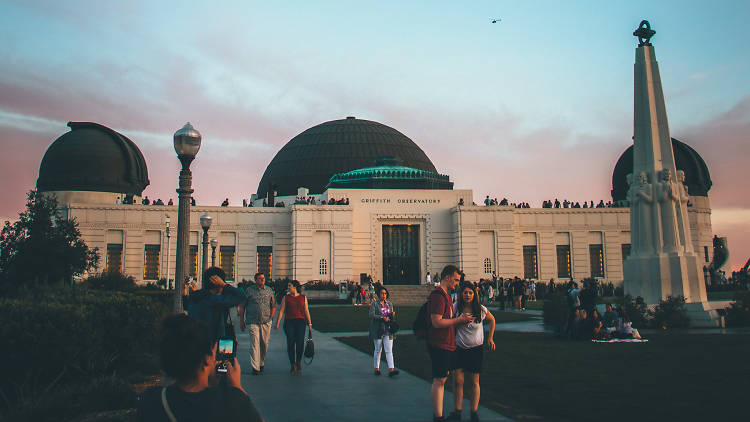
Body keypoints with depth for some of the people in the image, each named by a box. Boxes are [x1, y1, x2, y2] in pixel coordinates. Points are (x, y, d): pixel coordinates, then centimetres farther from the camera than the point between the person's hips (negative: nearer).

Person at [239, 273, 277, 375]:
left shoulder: (269, 290, 10)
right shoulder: (249, 290, 3)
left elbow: (273, 306, 17)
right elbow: (242, 306, 7)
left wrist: (271, 317, 7)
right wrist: (241, 321, 5)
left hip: (266, 322, 3)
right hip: (253, 322, -3)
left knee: (264, 344, 7)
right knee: (254, 344, -10)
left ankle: (261, 364, 25)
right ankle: (255, 367, -11)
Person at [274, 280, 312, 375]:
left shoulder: (303, 298, 9)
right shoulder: (286, 298, 8)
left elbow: (306, 311, 9)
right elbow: (281, 311, 4)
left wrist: (310, 324, 6)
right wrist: (277, 323, -4)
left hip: (300, 322, 0)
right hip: (289, 322, 0)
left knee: (300, 343, -8)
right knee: (290, 344, -3)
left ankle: (298, 362, 14)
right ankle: (293, 365, 8)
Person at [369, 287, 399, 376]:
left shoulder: (389, 303, 11)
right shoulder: (374, 304, -3)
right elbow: (371, 315, -14)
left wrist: (392, 315, -6)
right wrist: (382, 318, -22)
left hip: (388, 330, 3)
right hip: (378, 330, -3)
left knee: (389, 350, -5)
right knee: (378, 350, 8)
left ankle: (391, 369, -12)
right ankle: (376, 368, 21)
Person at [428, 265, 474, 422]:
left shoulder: (445, 295, 18)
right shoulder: (438, 295, -16)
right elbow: (437, 322, -22)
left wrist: (460, 319, 13)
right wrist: (459, 319, -16)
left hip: (447, 344, 10)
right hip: (439, 344, -10)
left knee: (441, 379, 14)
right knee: (439, 381, -6)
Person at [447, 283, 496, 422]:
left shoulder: (481, 309, -5)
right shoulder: (456, 308, -7)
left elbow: (492, 320, 13)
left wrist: (490, 338, 11)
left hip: (476, 349, 0)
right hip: (459, 349, 0)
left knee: (474, 382, 7)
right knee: (457, 381, -3)